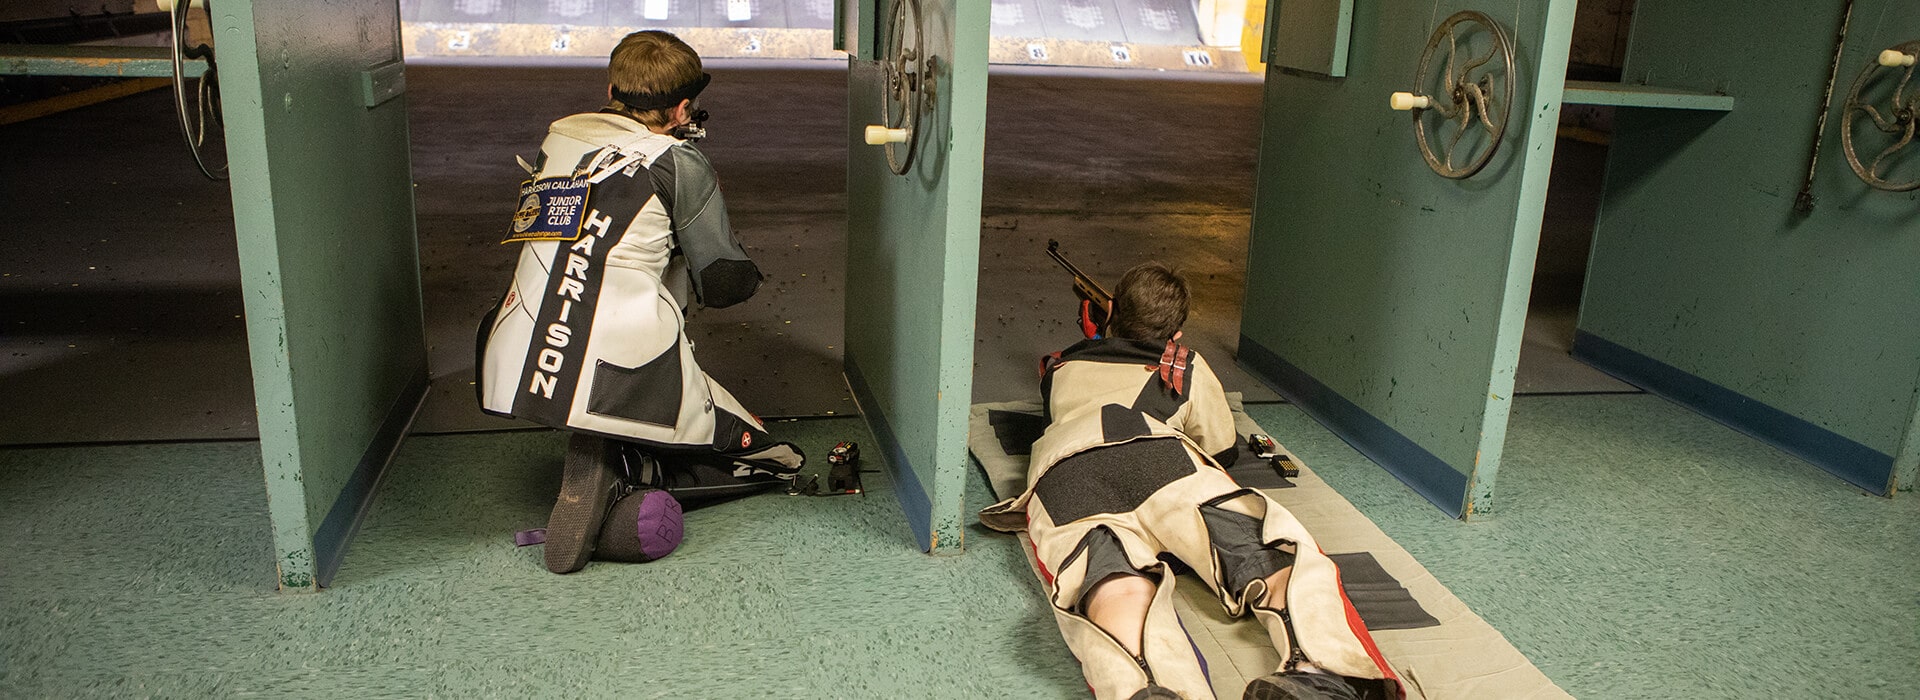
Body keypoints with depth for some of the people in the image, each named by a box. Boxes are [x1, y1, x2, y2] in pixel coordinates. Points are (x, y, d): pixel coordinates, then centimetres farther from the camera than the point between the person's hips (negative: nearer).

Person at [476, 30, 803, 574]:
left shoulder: (557, 140, 16)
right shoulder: (677, 162, 1)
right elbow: (727, 281, 3)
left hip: (513, 378, 6)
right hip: (623, 380, -5)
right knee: (774, 459, 11)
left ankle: (600, 456, 6)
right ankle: (623, 469, -7)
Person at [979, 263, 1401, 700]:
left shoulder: (1060, 367, 43)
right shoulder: (1188, 368, 36)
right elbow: (1223, 449, 45)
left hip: (1063, 476, 1)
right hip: (1157, 457, -1)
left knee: (1118, 591, -29)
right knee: (1279, 563, -11)